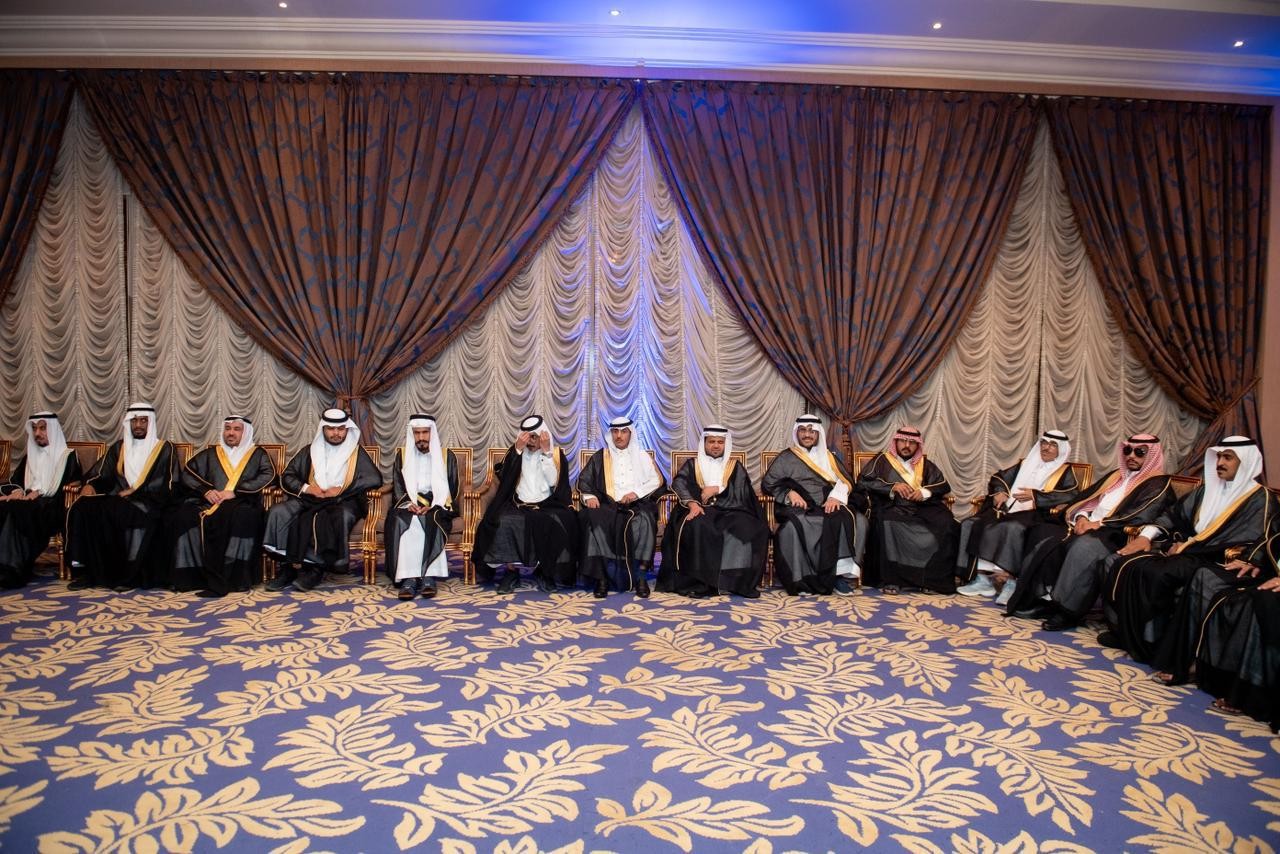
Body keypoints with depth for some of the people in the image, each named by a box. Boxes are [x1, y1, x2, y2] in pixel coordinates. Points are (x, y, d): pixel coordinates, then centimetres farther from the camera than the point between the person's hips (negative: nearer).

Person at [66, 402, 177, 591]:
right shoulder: (118, 448, 22)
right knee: (82, 507, -24)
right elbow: (102, 476, 21)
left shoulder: (164, 449, 9)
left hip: (147, 505, -4)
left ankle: (128, 575, -25)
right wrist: (90, 485, -2)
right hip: (118, 501, 4)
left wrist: (136, 492, -9)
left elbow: (168, 488, 0)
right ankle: (85, 570, -24)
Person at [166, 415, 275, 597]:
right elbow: (187, 473, 17)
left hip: (242, 502, -3)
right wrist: (205, 490, -5)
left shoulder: (257, 454, 18)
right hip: (209, 502, 3)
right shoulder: (210, 454, 27)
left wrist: (235, 492, -11)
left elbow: (268, 476, 0)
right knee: (185, 516, -29)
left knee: (243, 517, -39)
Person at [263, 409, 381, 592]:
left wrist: (341, 489, -12)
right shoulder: (310, 452, 19)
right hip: (309, 500, 4)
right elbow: (287, 476, 16)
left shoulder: (357, 453, 9)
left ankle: (315, 568, -27)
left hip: (343, 501, -3)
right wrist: (305, 487, -5)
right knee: (278, 512, -23)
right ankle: (287, 566, -22)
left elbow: (374, 479, -4)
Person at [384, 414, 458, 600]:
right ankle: (408, 578, -40)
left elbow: (451, 488, 4)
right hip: (408, 505, 1)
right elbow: (397, 486, 8)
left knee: (431, 520, -35)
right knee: (401, 521, -33)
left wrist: (433, 506, -13)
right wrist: (409, 503, -12)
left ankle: (428, 576, -39)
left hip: (437, 506, -1)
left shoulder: (447, 456, 11)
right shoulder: (402, 454, 15)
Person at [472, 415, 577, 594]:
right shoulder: (516, 450, 8)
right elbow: (502, 475, -7)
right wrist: (518, 450, -13)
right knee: (504, 521, -31)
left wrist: (546, 452, -13)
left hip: (546, 505, 0)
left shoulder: (556, 454, 5)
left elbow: (553, 482, -10)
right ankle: (511, 571, -16)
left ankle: (544, 571, -10)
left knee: (556, 525, -31)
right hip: (517, 504, 1)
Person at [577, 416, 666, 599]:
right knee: (594, 521, -33)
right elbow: (584, 480, 13)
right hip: (607, 505, 1)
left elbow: (658, 480, 6)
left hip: (637, 505, -1)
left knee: (644, 521, -35)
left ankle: (641, 576, -31)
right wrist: (589, 496, -8)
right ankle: (601, 577, -32)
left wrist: (637, 493, -10)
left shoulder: (642, 456, 17)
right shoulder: (600, 457, 20)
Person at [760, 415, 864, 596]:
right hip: (800, 509, -2)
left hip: (829, 506, 3)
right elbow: (767, 484, 10)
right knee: (793, 525, -38)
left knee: (858, 520, -27)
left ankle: (842, 571, -25)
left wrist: (836, 496, -8)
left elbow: (846, 481, 13)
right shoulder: (785, 457, 18)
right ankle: (803, 579, -31)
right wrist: (789, 492, -8)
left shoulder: (829, 457, 25)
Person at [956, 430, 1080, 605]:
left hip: (1035, 514, -5)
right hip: (1009, 509, 6)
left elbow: (1072, 495, -7)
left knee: (1013, 528, -39)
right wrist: (999, 492, 2)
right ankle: (982, 579, -21)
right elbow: (998, 477, 25)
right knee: (972, 524, -18)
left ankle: (1011, 582, -33)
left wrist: (1035, 495, -13)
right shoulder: (1024, 464, 25)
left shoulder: (1065, 471, 11)